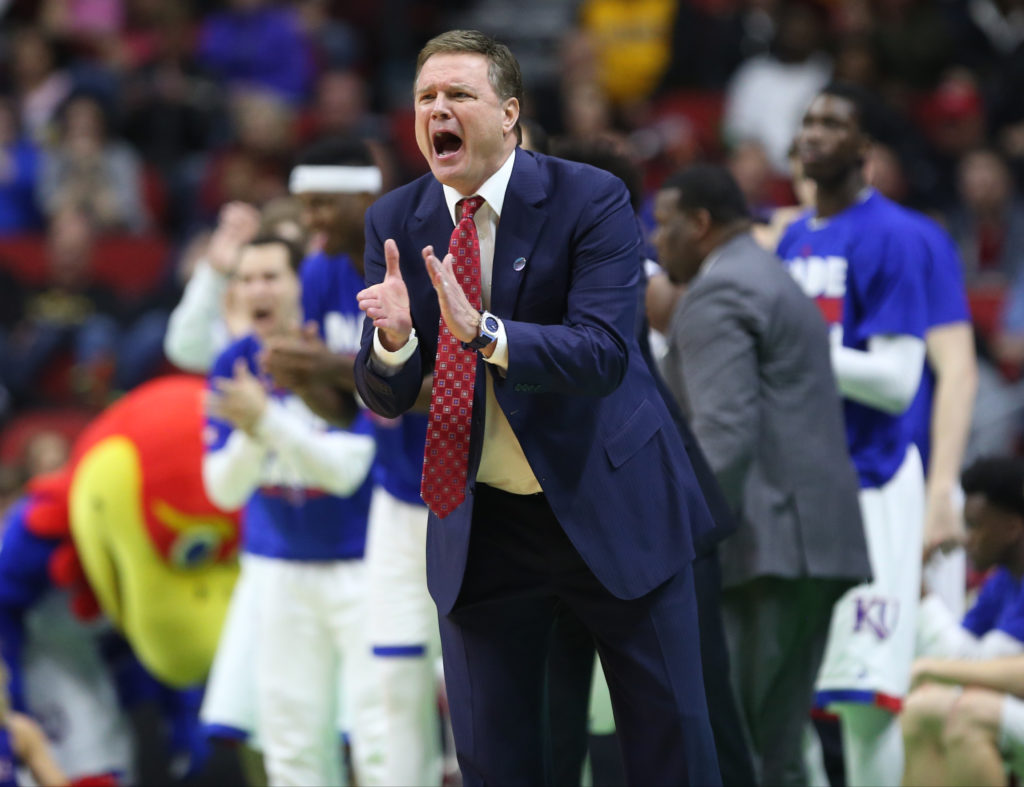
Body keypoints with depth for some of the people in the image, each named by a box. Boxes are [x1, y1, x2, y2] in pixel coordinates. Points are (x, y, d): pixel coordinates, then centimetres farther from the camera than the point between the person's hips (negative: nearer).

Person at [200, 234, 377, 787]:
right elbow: (223, 489, -2)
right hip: (277, 570, 4)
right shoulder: (234, 366, 0)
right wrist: (249, 436, -23)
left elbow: (344, 470, -20)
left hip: (359, 565, -4)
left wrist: (268, 420, -32)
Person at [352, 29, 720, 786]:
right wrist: (392, 339, -27)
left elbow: (604, 354, -24)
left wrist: (483, 332, -40)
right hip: (477, 525, 3)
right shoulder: (396, 222, -1)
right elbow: (386, 401, -3)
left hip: (611, 506, -3)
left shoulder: (590, 200, -13)